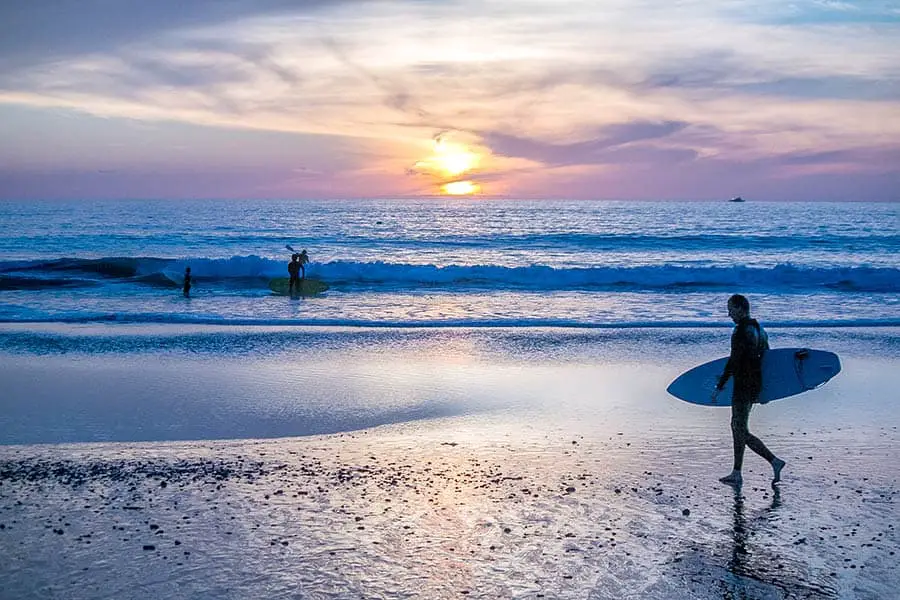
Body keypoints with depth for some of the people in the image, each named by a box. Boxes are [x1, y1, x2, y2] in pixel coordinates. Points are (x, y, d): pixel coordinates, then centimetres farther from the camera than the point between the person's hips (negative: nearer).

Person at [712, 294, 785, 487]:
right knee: (737, 427, 14)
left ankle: (774, 461, -7)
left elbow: (733, 362, -20)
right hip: (756, 384, 10)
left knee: (741, 432, -3)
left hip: (744, 386, -10)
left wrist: (719, 386, -15)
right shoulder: (758, 328, 12)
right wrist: (764, 388, 26)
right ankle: (736, 474, 17)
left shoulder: (741, 331, -17)